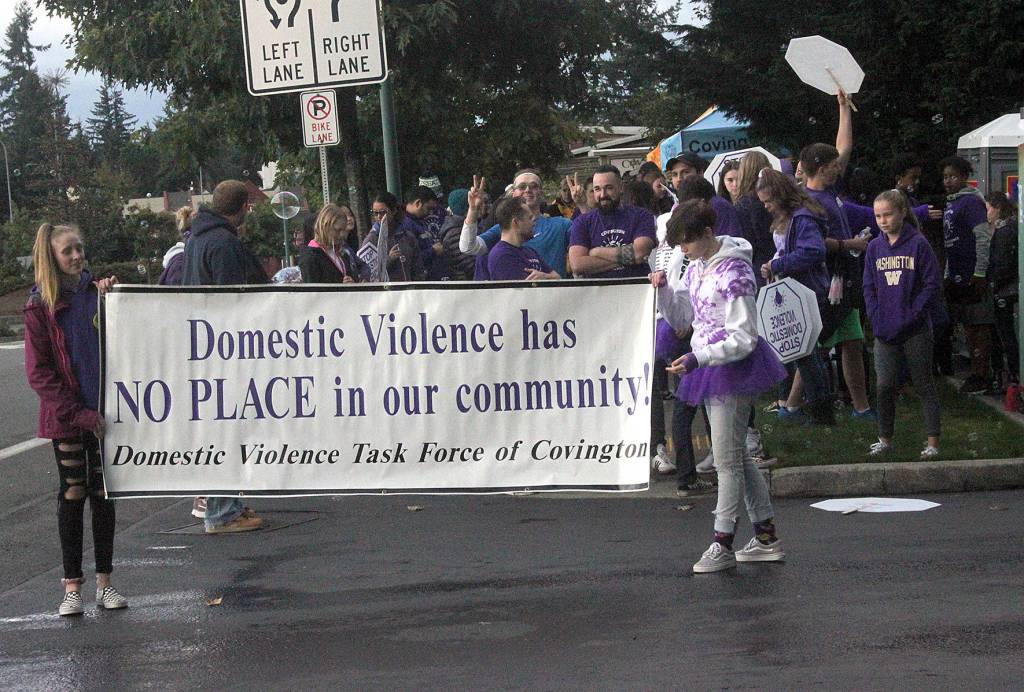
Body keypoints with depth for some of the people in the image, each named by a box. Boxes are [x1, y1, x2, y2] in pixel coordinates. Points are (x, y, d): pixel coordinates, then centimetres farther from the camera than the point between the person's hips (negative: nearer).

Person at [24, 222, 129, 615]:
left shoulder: (98, 292, 4)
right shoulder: (41, 306, -5)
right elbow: (38, 372, -8)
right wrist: (78, 413, -14)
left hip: (103, 412, 3)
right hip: (66, 417, -3)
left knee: (104, 494, 7)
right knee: (73, 494, 1)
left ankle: (104, 582, 13)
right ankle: (72, 587, 7)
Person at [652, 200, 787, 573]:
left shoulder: (734, 273, -18)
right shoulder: (697, 268, 10)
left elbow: (743, 338, -19)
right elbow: (683, 319, 18)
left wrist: (698, 358, -25)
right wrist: (664, 290, 0)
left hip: (734, 366, -10)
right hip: (710, 365, 10)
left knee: (727, 458, -4)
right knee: (735, 455, 13)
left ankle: (723, 543, 2)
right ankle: (767, 538, 20)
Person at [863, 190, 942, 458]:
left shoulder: (918, 244, -6)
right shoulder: (875, 247, 7)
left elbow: (931, 284, -7)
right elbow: (869, 288, 10)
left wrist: (912, 314, -13)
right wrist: (877, 319, -2)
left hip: (916, 329, -3)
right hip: (884, 331, 3)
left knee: (924, 384, 3)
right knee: (884, 385, 2)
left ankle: (933, 441, 6)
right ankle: (885, 439, 13)